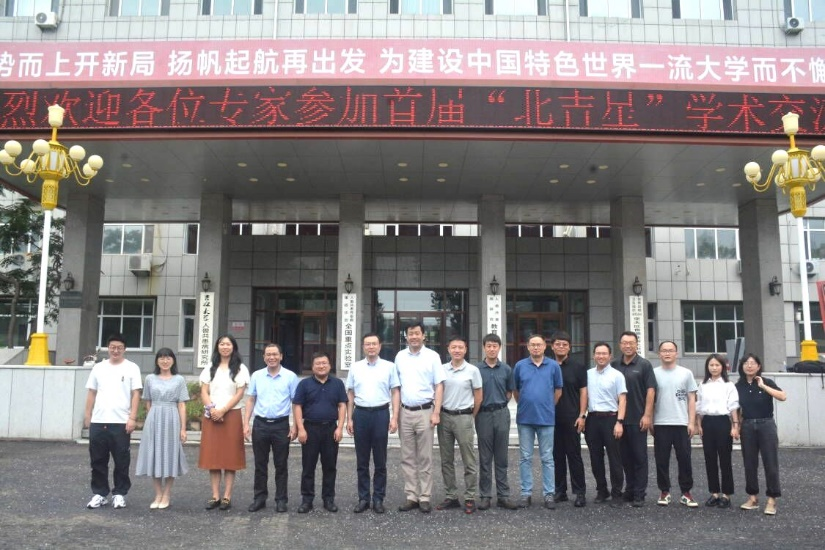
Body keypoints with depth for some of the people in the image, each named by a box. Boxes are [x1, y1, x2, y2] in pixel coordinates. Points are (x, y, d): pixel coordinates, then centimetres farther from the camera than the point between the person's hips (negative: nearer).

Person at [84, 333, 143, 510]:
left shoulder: (132, 368, 1)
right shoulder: (98, 368, 11)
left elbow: (136, 394, -3)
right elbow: (91, 393, 14)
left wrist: (132, 418, -10)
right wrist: (87, 416, 9)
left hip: (120, 422, -3)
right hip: (98, 422, 3)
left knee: (121, 461, 3)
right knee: (98, 460, 8)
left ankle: (119, 494, 14)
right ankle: (99, 494, 19)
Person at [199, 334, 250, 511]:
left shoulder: (240, 368, 2)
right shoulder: (210, 368, 13)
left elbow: (239, 394, -5)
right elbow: (204, 392, 6)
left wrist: (223, 410, -14)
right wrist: (211, 409, -11)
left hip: (231, 416, -3)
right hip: (211, 417, 3)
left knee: (230, 456, -1)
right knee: (212, 456, 2)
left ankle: (227, 497, 3)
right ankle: (215, 496, 7)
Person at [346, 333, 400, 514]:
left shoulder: (389, 367, 1)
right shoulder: (355, 367, 7)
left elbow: (396, 392, 1)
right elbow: (350, 394, 10)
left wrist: (394, 418, -7)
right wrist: (349, 419, 4)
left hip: (381, 413, -2)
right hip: (360, 414, 2)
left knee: (380, 461, 5)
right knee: (362, 461, 8)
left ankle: (378, 499, 14)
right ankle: (363, 498, 17)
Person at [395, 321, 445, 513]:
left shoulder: (432, 356, -3)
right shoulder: (400, 356, 7)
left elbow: (439, 386, -3)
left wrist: (436, 413, -10)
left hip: (425, 412, -3)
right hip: (405, 412, 3)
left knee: (425, 458, 2)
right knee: (407, 458, 8)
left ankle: (425, 498, 10)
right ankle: (411, 496, 16)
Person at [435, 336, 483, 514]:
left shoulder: (472, 370, -4)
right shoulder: (441, 369, 5)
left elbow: (478, 397, 2)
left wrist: (471, 417, 5)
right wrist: (438, 414, 7)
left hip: (464, 417, -3)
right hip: (445, 417, 4)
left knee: (469, 461, 1)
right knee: (446, 460, 9)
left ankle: (470, 498, 9)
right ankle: (450, 497, 19)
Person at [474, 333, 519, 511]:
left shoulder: (506, 369, 4)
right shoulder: (477, 369, -1)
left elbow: (509, 392, 12)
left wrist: (498, 404, 5)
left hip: (501, 414, 1)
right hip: (483, 415, -1)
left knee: (501, 457, 6)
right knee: (484, 458, 5)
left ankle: (503, 496, 12)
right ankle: (485, 496, 12)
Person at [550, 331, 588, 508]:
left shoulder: (578, 367, 2)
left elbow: (583, 391, 0)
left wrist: (582, 415, -7)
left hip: (572, 419, -3)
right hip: (552, 418, 3)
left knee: (574, 456, -1)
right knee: (557, 456, 8)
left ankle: (580, 493, 5)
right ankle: (560, 491, 17)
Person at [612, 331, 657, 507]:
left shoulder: (644, 365, -2)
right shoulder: (614, 365, 7)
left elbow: (650, 390, -5)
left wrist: (647, 415, -12)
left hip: (637, 419, -4)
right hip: (619, 418, 4)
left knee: (639, 456, 1)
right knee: (625, 456, 10)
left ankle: (639, 494, 6)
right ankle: (629, 489, 20)